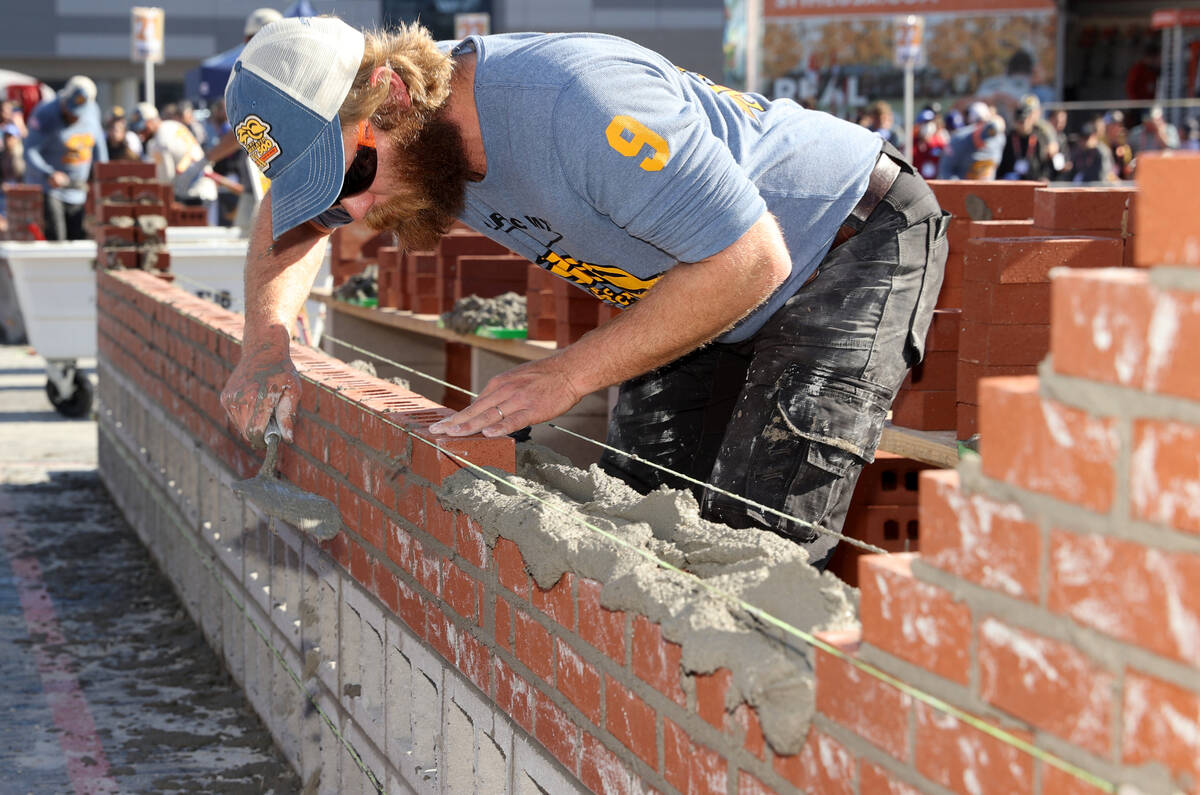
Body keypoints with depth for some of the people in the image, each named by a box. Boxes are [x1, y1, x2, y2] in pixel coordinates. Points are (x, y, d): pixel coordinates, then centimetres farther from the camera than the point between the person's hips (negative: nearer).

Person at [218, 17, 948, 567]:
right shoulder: (417, 133, -9)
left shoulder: (576, 103, -37)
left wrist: (566, 376, -30)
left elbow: (749, 259, -33)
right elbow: (290, 217, 13)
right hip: (716, 293, 8)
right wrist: (267, 344, -6)